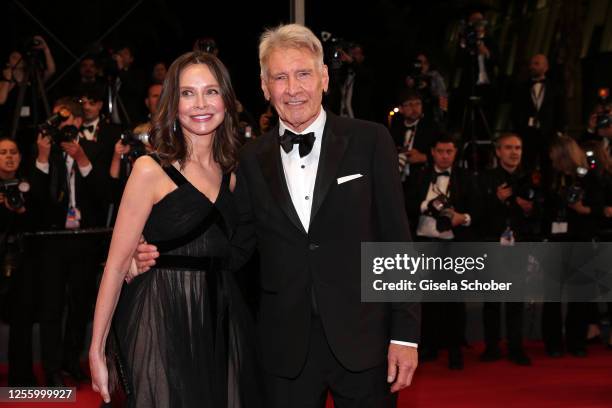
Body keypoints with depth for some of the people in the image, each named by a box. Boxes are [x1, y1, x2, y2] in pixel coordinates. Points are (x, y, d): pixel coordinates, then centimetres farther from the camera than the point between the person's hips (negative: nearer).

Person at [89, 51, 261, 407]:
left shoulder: (229, 175, 10)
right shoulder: (151, 171, -7)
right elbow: (117, 262, -10)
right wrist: (96, 351, -11)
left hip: (221, 322, 6)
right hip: (164, 321, -5)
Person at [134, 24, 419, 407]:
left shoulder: (370, 141, -3)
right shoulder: (253, 158, 4)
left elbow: (396, 240, -4)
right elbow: (240, 245, 10)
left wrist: (405, 334, -7)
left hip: (363, 339, -2)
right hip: (287, 348, 2)